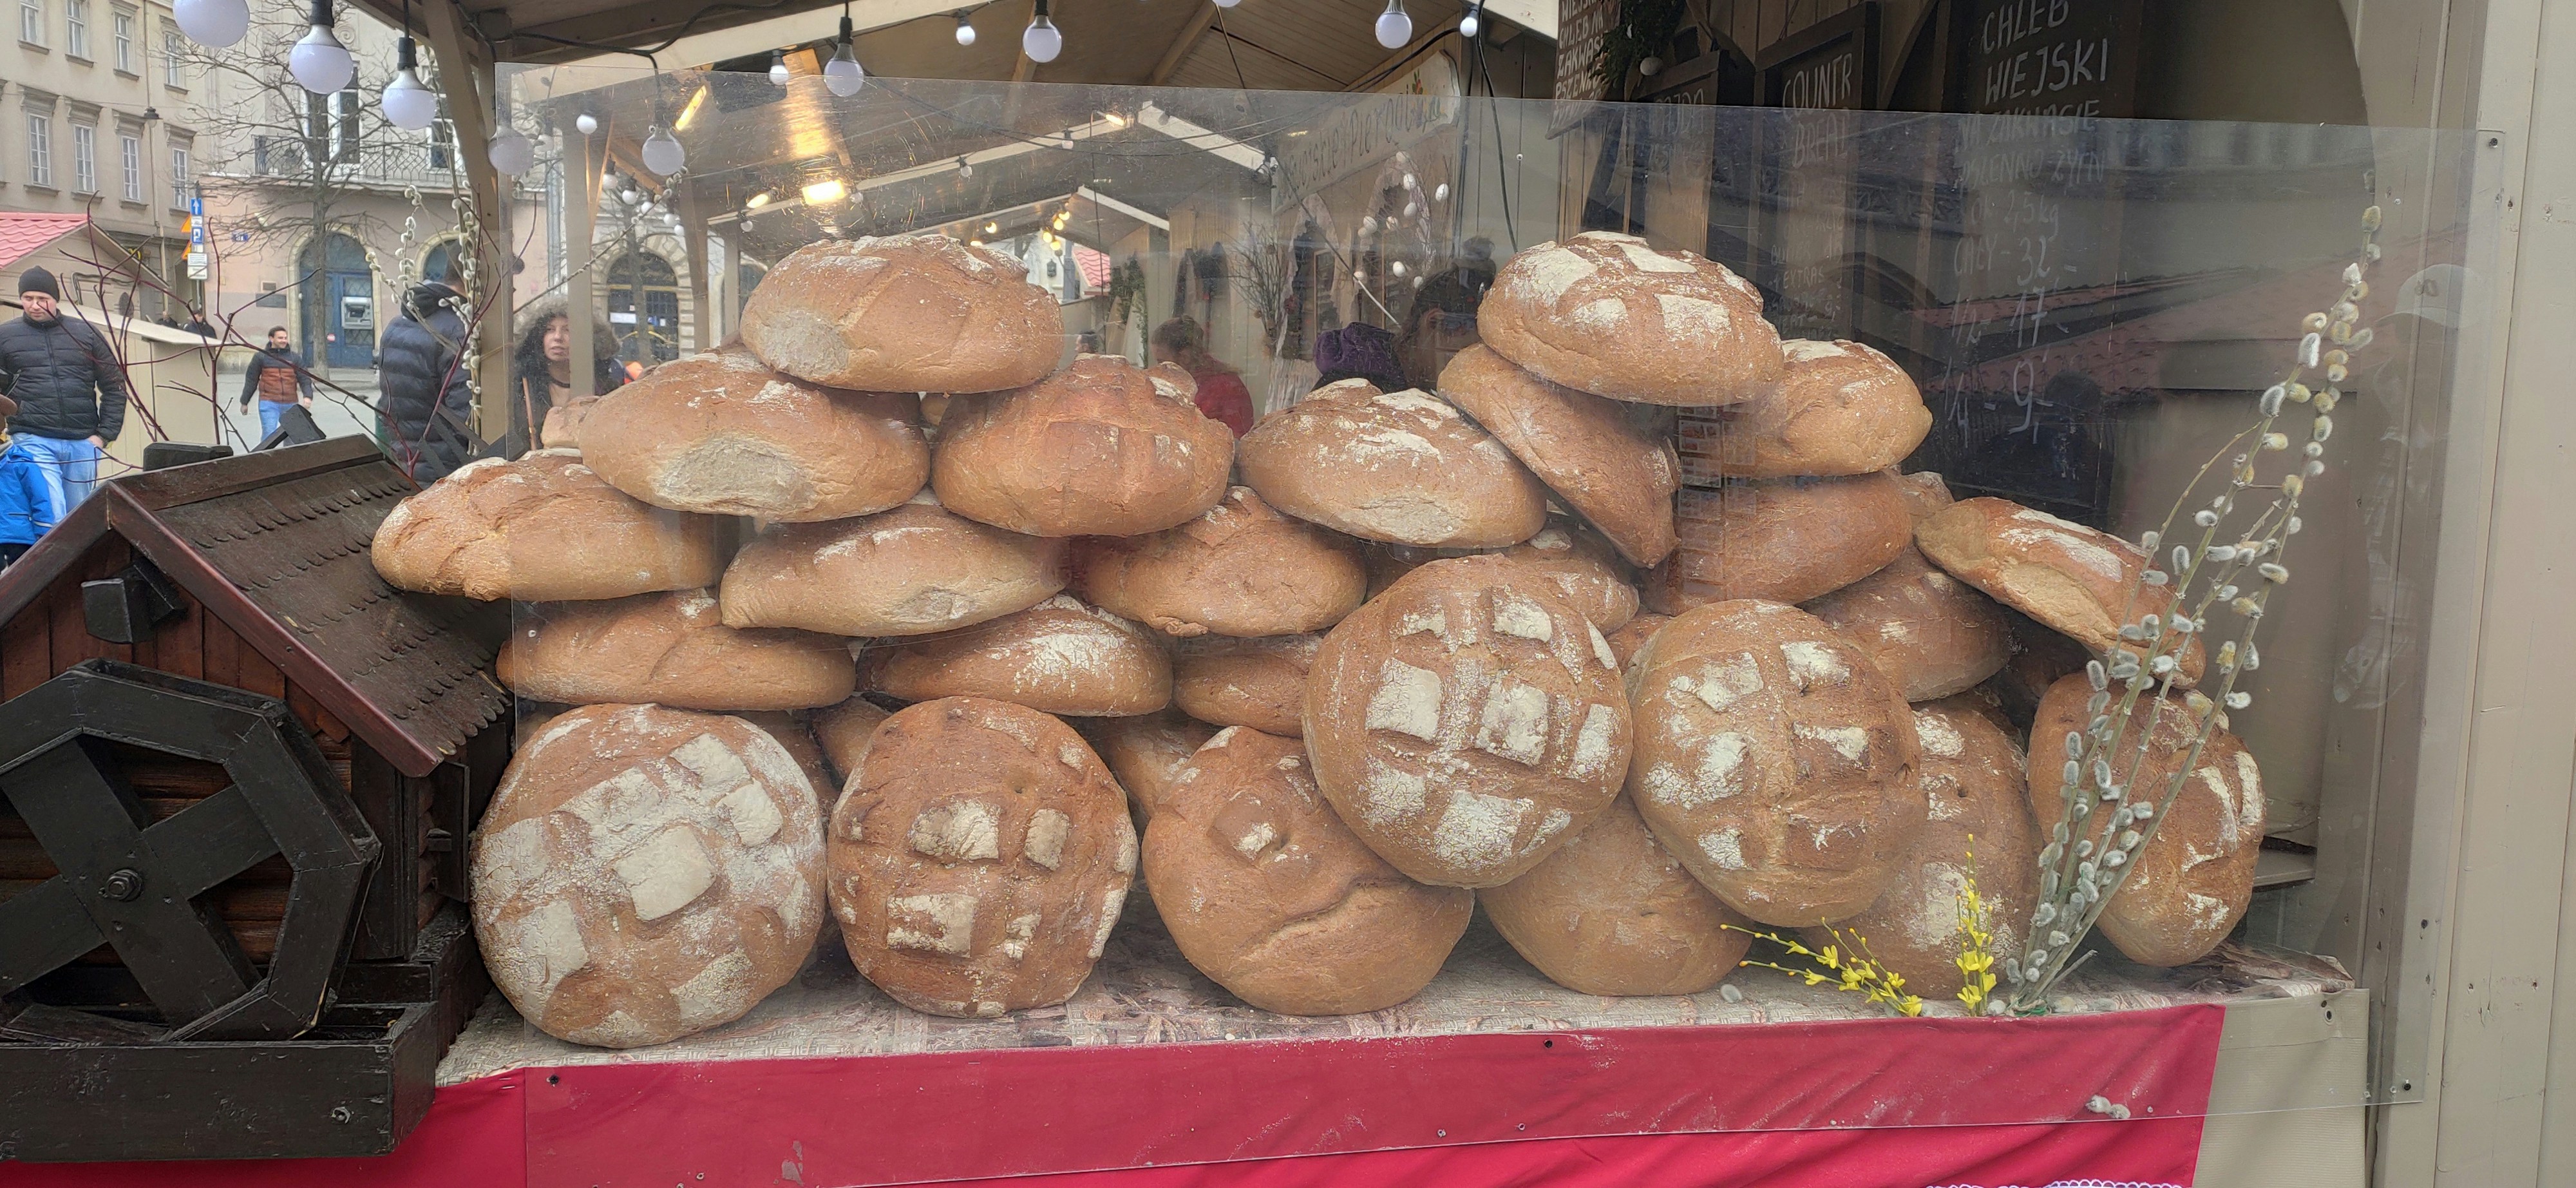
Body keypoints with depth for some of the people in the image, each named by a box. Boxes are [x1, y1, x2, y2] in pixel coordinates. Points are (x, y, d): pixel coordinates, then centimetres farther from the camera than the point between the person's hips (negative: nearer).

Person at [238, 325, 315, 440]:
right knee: (269, 434, -12)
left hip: (291, 404, 3)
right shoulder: (260, 357, 5)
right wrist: (244, 402, 12)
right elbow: (251, 380, 9)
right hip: (268, 403, -3)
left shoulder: (294, 358, 10)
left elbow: (304, 379, 4)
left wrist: (307, 396, -14)